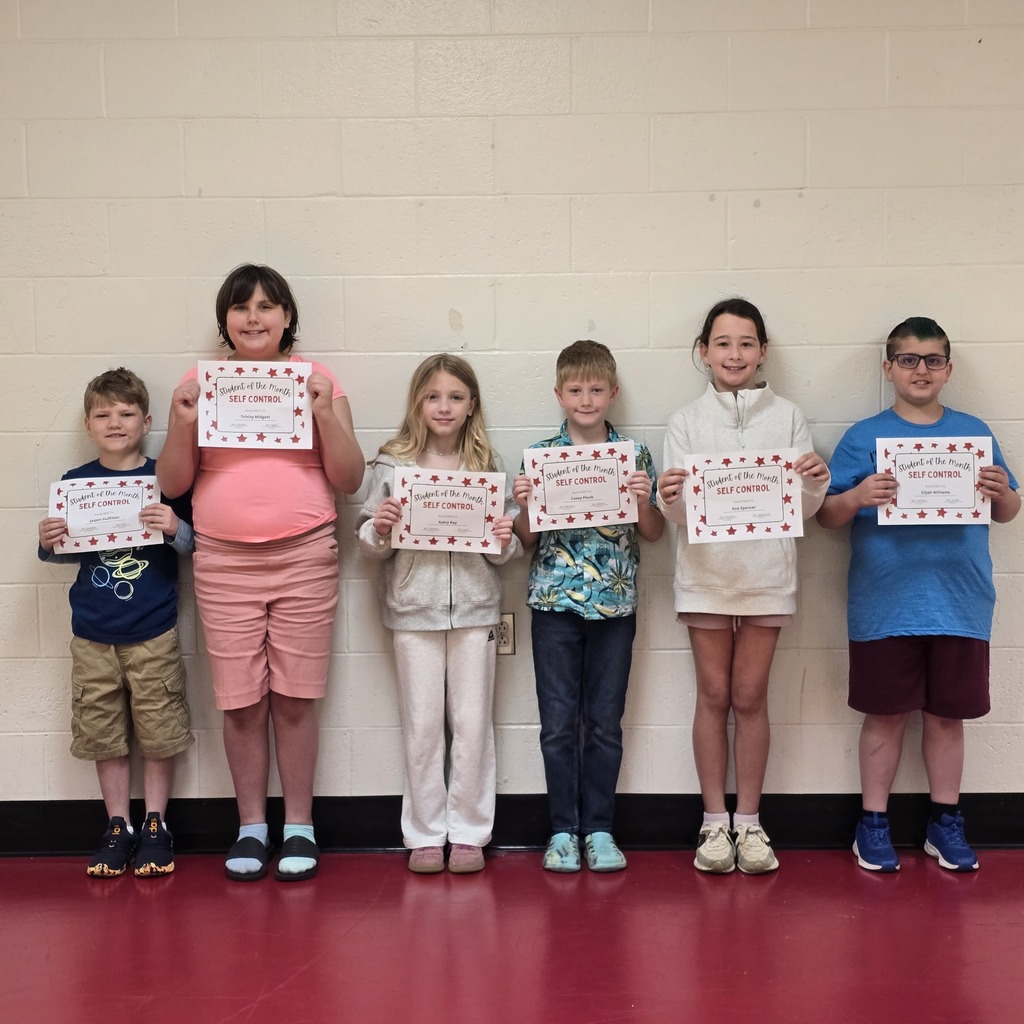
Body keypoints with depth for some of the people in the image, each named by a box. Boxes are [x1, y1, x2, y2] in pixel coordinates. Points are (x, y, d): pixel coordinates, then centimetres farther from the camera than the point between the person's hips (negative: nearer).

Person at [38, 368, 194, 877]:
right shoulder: (74, 483, 3)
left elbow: (195, 546, -3)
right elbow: (64, 552, 11)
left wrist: (176, 529, -23)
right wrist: (48, 543, -10)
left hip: (154, 634, -2)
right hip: (93, 634, 2)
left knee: (159, 732, 5)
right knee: (103, 734, 9)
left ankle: (155, 825, 20)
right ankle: (117, 826, 23)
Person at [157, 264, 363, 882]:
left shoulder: (318, 381, 5)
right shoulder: (200, 384, 8)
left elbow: (350, 480, 2)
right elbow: (173, 484, 6)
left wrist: (325, 413, -12)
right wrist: (184, 423, -10)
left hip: (305, 558, -1)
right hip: (224, 562, 1)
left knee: (295, 698, 2)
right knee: (241, 702, 3)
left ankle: (299, 826, 15)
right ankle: (251, 827, 18)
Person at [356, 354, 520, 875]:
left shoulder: (488, 467, 4)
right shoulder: (391, 465, 1)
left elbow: (504, 550, 9)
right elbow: (369, 544, 3)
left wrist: (506, 541, -13)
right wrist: (380, 529, -18)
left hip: (474, 608, 1)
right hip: (413, 610, -1)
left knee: (472, 724, 5)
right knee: (421, 726, 6)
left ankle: (469, 832, 18)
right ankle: (425, 835, 18)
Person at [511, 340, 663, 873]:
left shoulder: (635, 453, 3)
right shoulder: (540, 455, 2)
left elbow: (653, 534, 5)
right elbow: (526, 538, 5)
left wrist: (643, 498, -13)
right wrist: (524, 502, -14)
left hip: (614, 603, 0)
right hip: (554, 602, 0)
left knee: (606, 722, 7)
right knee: (559, 722, 5)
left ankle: (599, 828, 18)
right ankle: (563, 829, 16)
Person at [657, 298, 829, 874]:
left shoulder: (788, 417, 3)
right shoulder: (687, 421, 4)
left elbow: (804, 508, 2)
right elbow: (677, 512, -1)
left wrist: (817, 483, -19)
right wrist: (670, 497, -23)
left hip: (766, 573, 0)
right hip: (706, 573, 0)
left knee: (750, 697, 5)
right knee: (714, 695, 6)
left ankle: (749, 822, 16)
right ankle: (715, 822, 16)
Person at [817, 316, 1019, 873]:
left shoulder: (974, 433, 8)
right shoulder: (864, 437, 2)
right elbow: (825, 515, 0)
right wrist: (856, 497, -21)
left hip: (960, 605, 2)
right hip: (885, 608, -2)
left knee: (947, 714, 11)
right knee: (886, 715, 6)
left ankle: (946, 822, 25)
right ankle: (873, 823, 19)